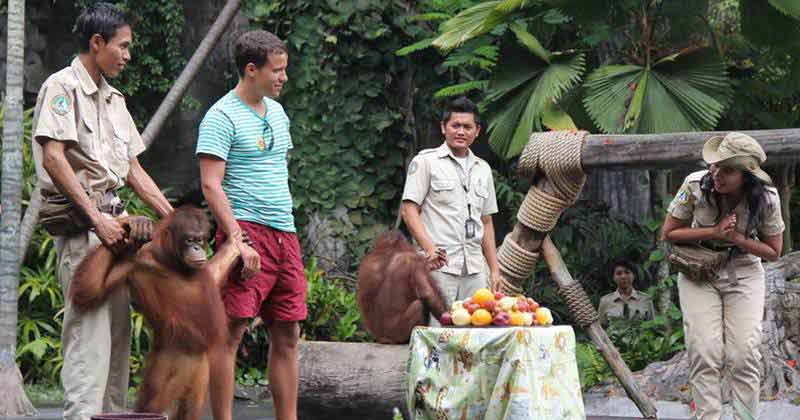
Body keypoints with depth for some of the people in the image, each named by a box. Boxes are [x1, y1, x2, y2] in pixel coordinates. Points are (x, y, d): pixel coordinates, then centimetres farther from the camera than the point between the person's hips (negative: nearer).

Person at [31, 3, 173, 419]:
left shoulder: (113, 98, 20)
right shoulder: (62, 87, -6)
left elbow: (132, 168, 21)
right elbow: (53, 158, -16)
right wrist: (95, 217, -20)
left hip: (110, 219, 9)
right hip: (78, 218, -9)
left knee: (117, 328, 7)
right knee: (89, 325, -15)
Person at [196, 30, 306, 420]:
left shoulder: (277, 112, 18)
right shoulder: (222, 117, -7)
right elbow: (211, 186, -13)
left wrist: (287, 226, 19)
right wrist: (238, 241, -21)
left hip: (285, 232, 8)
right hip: (247, 227, -8)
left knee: (287, 335, 7)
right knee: (231, 330, -9)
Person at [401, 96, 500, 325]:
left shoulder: (483, 169, 20)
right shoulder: (426, 162, 4)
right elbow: (409, 210, -4)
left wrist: (494, 269, 16)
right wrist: (429, 248, -19)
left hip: (475, 269, 5)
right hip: (438, 265, -5)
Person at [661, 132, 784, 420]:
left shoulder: (766, 199, -18)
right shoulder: (695, 185, -20)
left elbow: (773, 252, -4)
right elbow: (668, 234, -8)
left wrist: (736, 238, -21)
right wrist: (713, 232, -21)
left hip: (744, 274, 0)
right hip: (697, 274, 0)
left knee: (744, 355, -10)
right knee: (704, 353, -12)